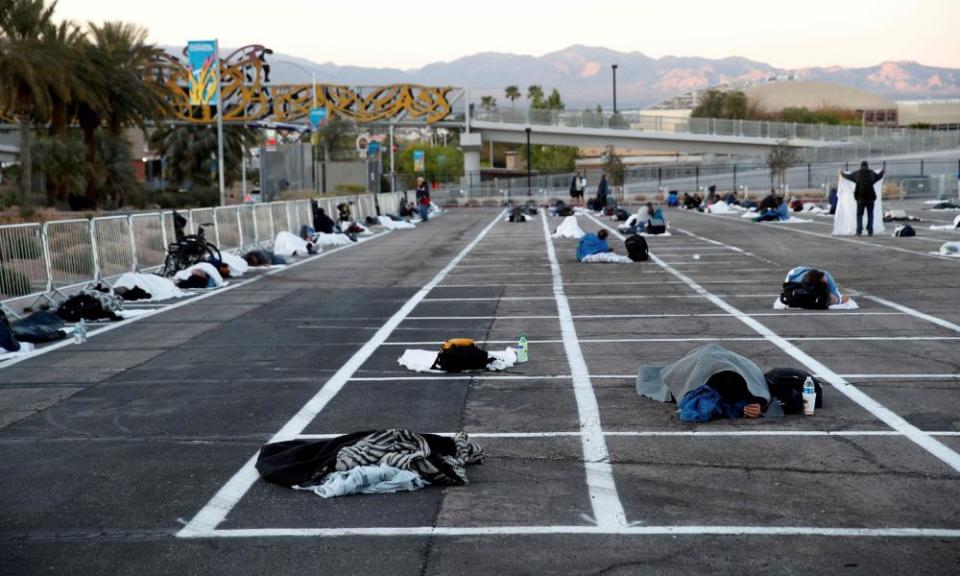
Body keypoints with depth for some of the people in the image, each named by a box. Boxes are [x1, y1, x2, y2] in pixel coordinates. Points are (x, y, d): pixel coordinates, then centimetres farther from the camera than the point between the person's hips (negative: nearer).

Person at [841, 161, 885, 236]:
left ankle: (859, 231, -3)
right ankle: (870, 231, 2)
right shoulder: (872, 173, 5)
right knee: (870, 215, 7)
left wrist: (842, 173, 39)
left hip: (860, 198, -1)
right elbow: (879, 176, 26)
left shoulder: (857, 174, 2)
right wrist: (882, 172, 49)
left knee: (859, 215, 5)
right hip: (870, 198, 1)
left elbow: (847, 176, 18)